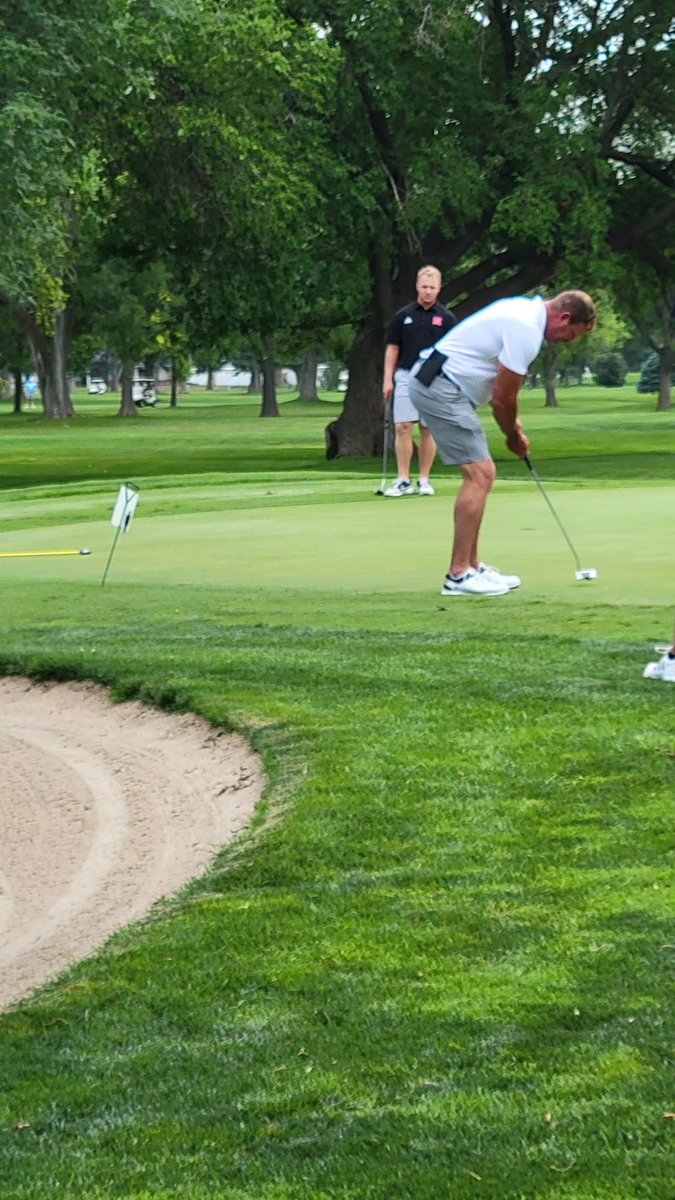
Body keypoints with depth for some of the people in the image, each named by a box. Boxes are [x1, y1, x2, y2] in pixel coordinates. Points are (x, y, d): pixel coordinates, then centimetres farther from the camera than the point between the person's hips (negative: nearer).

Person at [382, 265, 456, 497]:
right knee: (402, 427, -7)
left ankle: (424, 480, 10)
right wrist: (388, 379, 1)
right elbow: (392, 348, 9)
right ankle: (403, 480, -4)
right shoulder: (403, 316, 7)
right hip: (406, 377, 1)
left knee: (428, 430, 2)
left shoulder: (446, 318, 4)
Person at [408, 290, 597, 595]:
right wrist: (514, 436, 5)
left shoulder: (525, 309, 14)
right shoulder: (526, 330, -18)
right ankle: (458, 575, -12)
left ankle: (471, 567, 14)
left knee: (479, 476, 12)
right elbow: (503, 398, -12)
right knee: (480, 474, -12)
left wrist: (512, 421, 18)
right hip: (441, 389, -11)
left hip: (433, 384, 11)